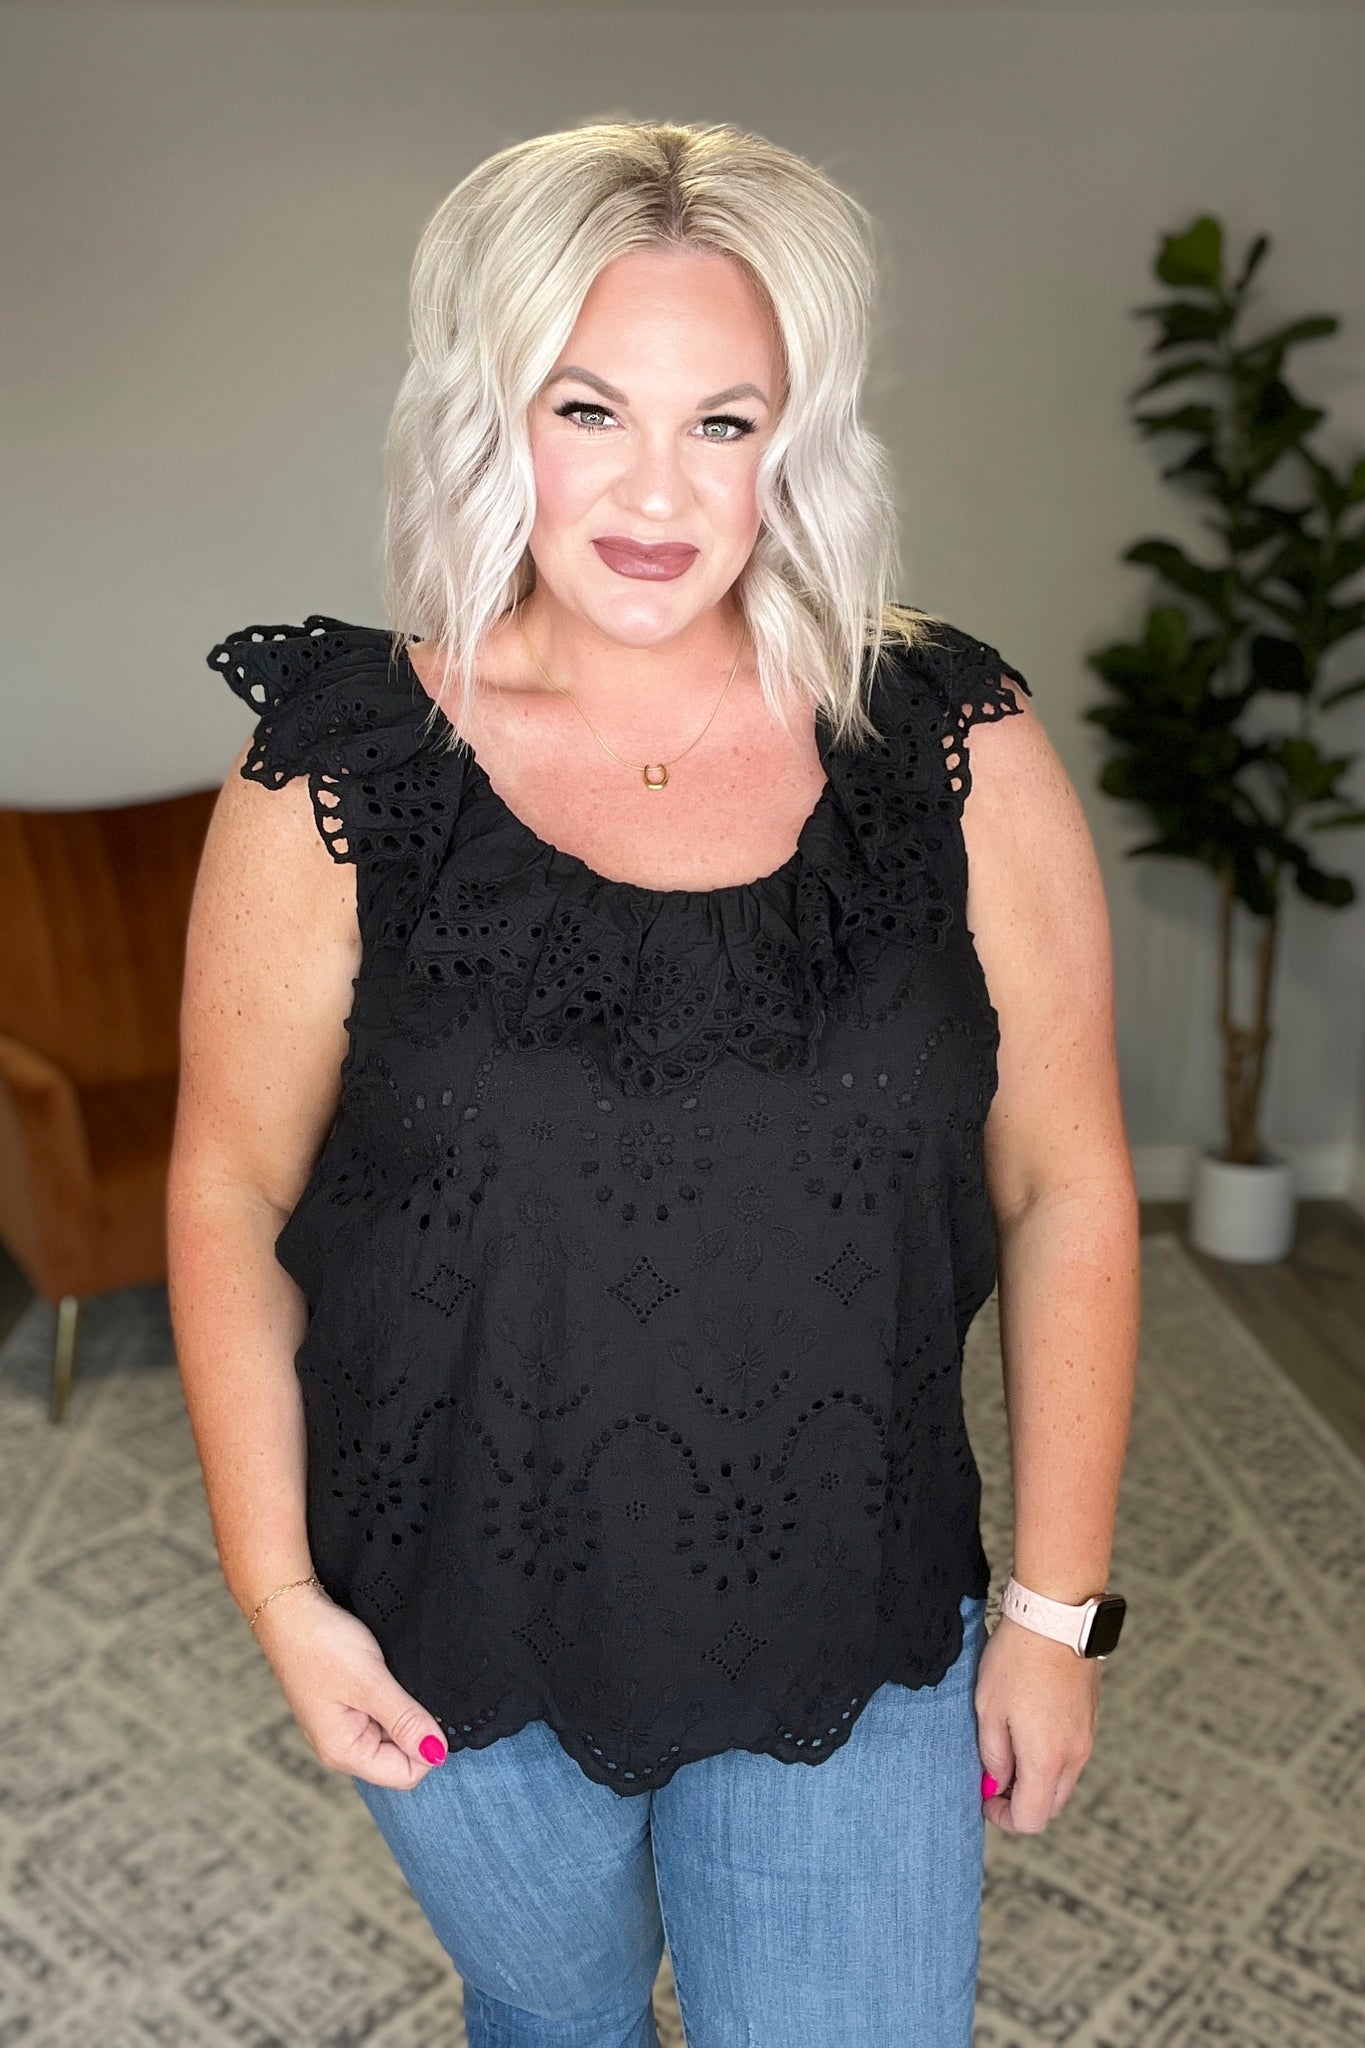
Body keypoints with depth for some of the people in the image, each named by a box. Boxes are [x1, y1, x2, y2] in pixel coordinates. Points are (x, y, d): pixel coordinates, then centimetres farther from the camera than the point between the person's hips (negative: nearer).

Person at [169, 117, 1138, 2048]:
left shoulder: (958, 756, -12)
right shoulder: (336, 782, -13)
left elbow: (1066, 1190, -6)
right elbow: (231, 1190, -5)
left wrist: (1059, 1608, -2)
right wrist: (280, 1593, -4)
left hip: (856, 1636, 0)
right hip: (462, 1643, 1)